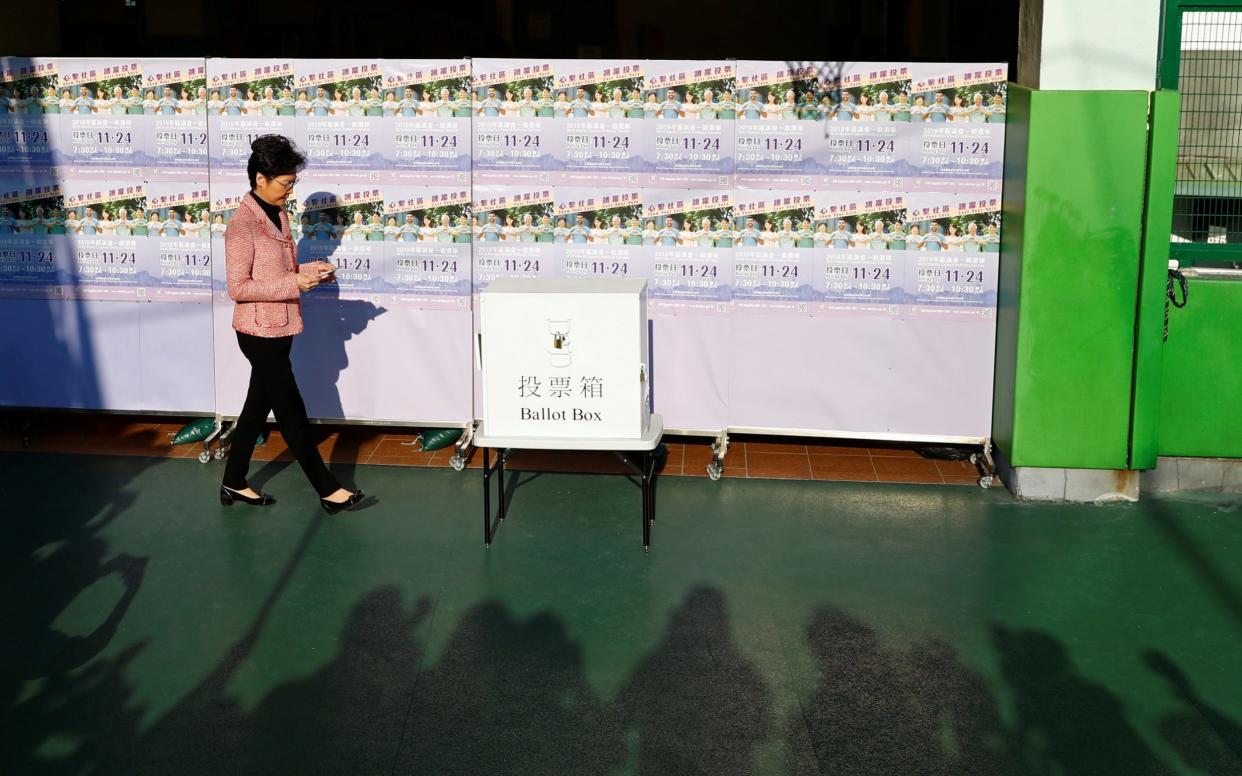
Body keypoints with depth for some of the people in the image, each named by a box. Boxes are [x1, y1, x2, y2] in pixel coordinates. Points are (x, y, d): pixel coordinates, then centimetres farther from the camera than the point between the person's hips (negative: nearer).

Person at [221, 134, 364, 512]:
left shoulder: (279, 214, 8)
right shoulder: (242, 225, -19)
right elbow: (238, 287, -20)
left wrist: (312, 270, 0)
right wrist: (293, 284, -23)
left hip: (279, 330, 9)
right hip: (260, 332, -9)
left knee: (258, 406, 17)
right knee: (292, 412, 0)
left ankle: (234, 483, 29)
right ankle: (328, 490, 8)